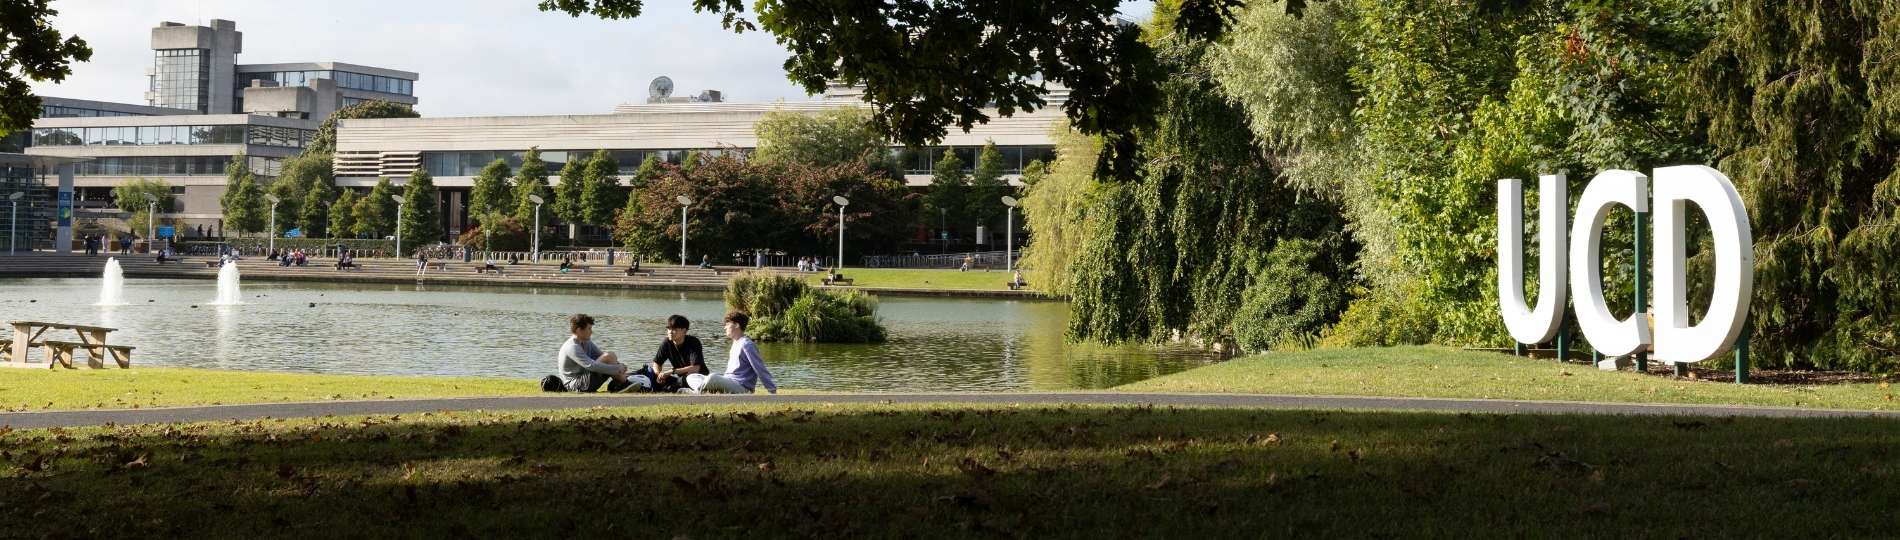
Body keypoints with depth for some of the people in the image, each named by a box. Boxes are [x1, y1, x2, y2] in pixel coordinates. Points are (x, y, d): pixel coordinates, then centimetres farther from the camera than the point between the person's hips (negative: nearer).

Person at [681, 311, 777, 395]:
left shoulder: (746, 344, -11)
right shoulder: (735, 344, 20)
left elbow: (760, 369, -14)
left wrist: (772, 391, -16)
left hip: (741, 388, -11)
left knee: (712, 378, -38)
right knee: (691, 377, 8)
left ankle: (697, 393, -13)